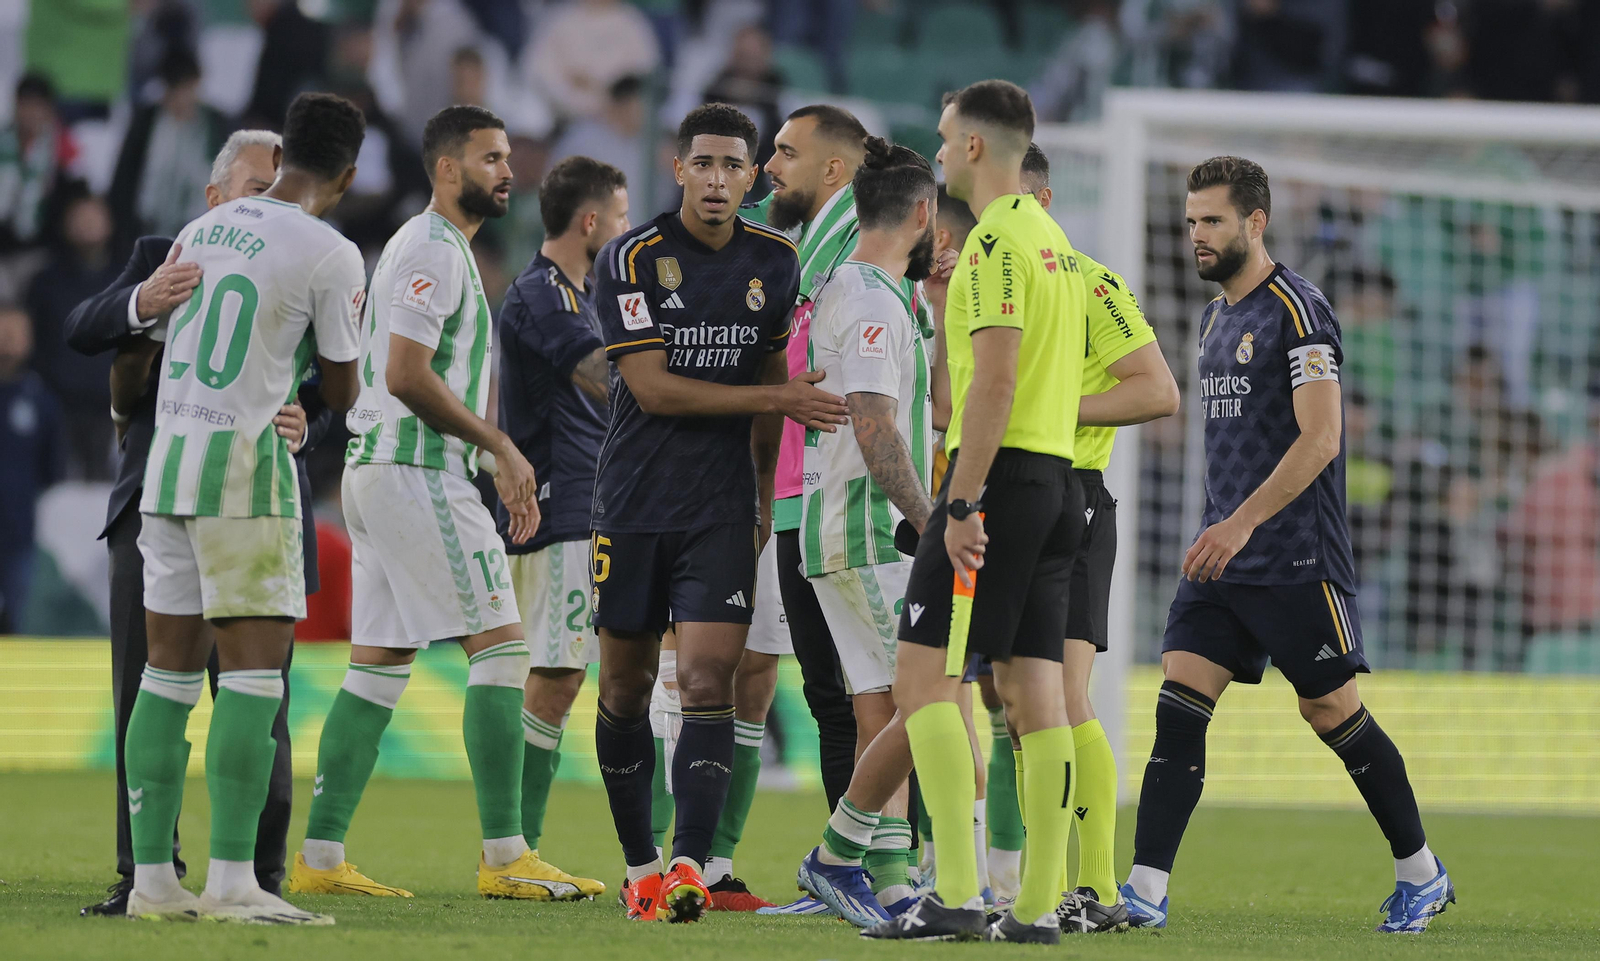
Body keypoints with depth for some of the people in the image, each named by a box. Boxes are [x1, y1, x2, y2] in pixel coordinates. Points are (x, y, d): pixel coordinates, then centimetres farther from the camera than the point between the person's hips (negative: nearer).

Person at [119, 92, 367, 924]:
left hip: (168, 453, 6)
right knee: (254, 667, -6)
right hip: (246, 459, -6)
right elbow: (340, 392, 1)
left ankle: (152, 877, 8)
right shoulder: (330, 254, -6)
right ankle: (231, 881, -13)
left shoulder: (201, 231, 12)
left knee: (170, 668, 8)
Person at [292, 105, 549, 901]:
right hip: (419, 472, -11)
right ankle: (504, 857, -12)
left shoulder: (438, 248, 22)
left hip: (379, 473, 11)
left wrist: (500, 465, 23)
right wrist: (499, 445, -12)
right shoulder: (433, 251, -11)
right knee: (500, 646, -10)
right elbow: (406, 374, -20)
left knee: (378, 668, 9)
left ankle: (320, 858, 8)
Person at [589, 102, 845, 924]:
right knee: (625, 688, 6)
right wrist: (775, 397, -19)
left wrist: (766, 494, 19)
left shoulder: (775, 262, 4)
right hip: (634, 506, -1)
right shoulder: (630, 259, -8)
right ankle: (639, 863, 20)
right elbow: (653, 389, -14)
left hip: (722, 508, 1)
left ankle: (689, 865, -19)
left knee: (708, 680, -13)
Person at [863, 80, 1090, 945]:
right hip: (1058, 477, 9)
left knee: (924, 676, -9)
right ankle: (1038, 905, 4)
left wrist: (963, 503, -21)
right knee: (1033, 688, 6)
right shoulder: (1052, 239, 18)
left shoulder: (996, 241, -12)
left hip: (1001, 473, -9)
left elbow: (994, 382, -19)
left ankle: (956, 896, -16)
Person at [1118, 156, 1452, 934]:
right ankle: (1145, 892, -11)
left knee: (1332, 711, 1)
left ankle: (1422, 875, 18)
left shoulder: (1297, 310, -12)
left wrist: (1242, 524, -24)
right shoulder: (1216, 317, 15)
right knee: (1179, 706, -5)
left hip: (1296, 562, -8)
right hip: (1224, 557, 8)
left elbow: (1319, 440, -19)